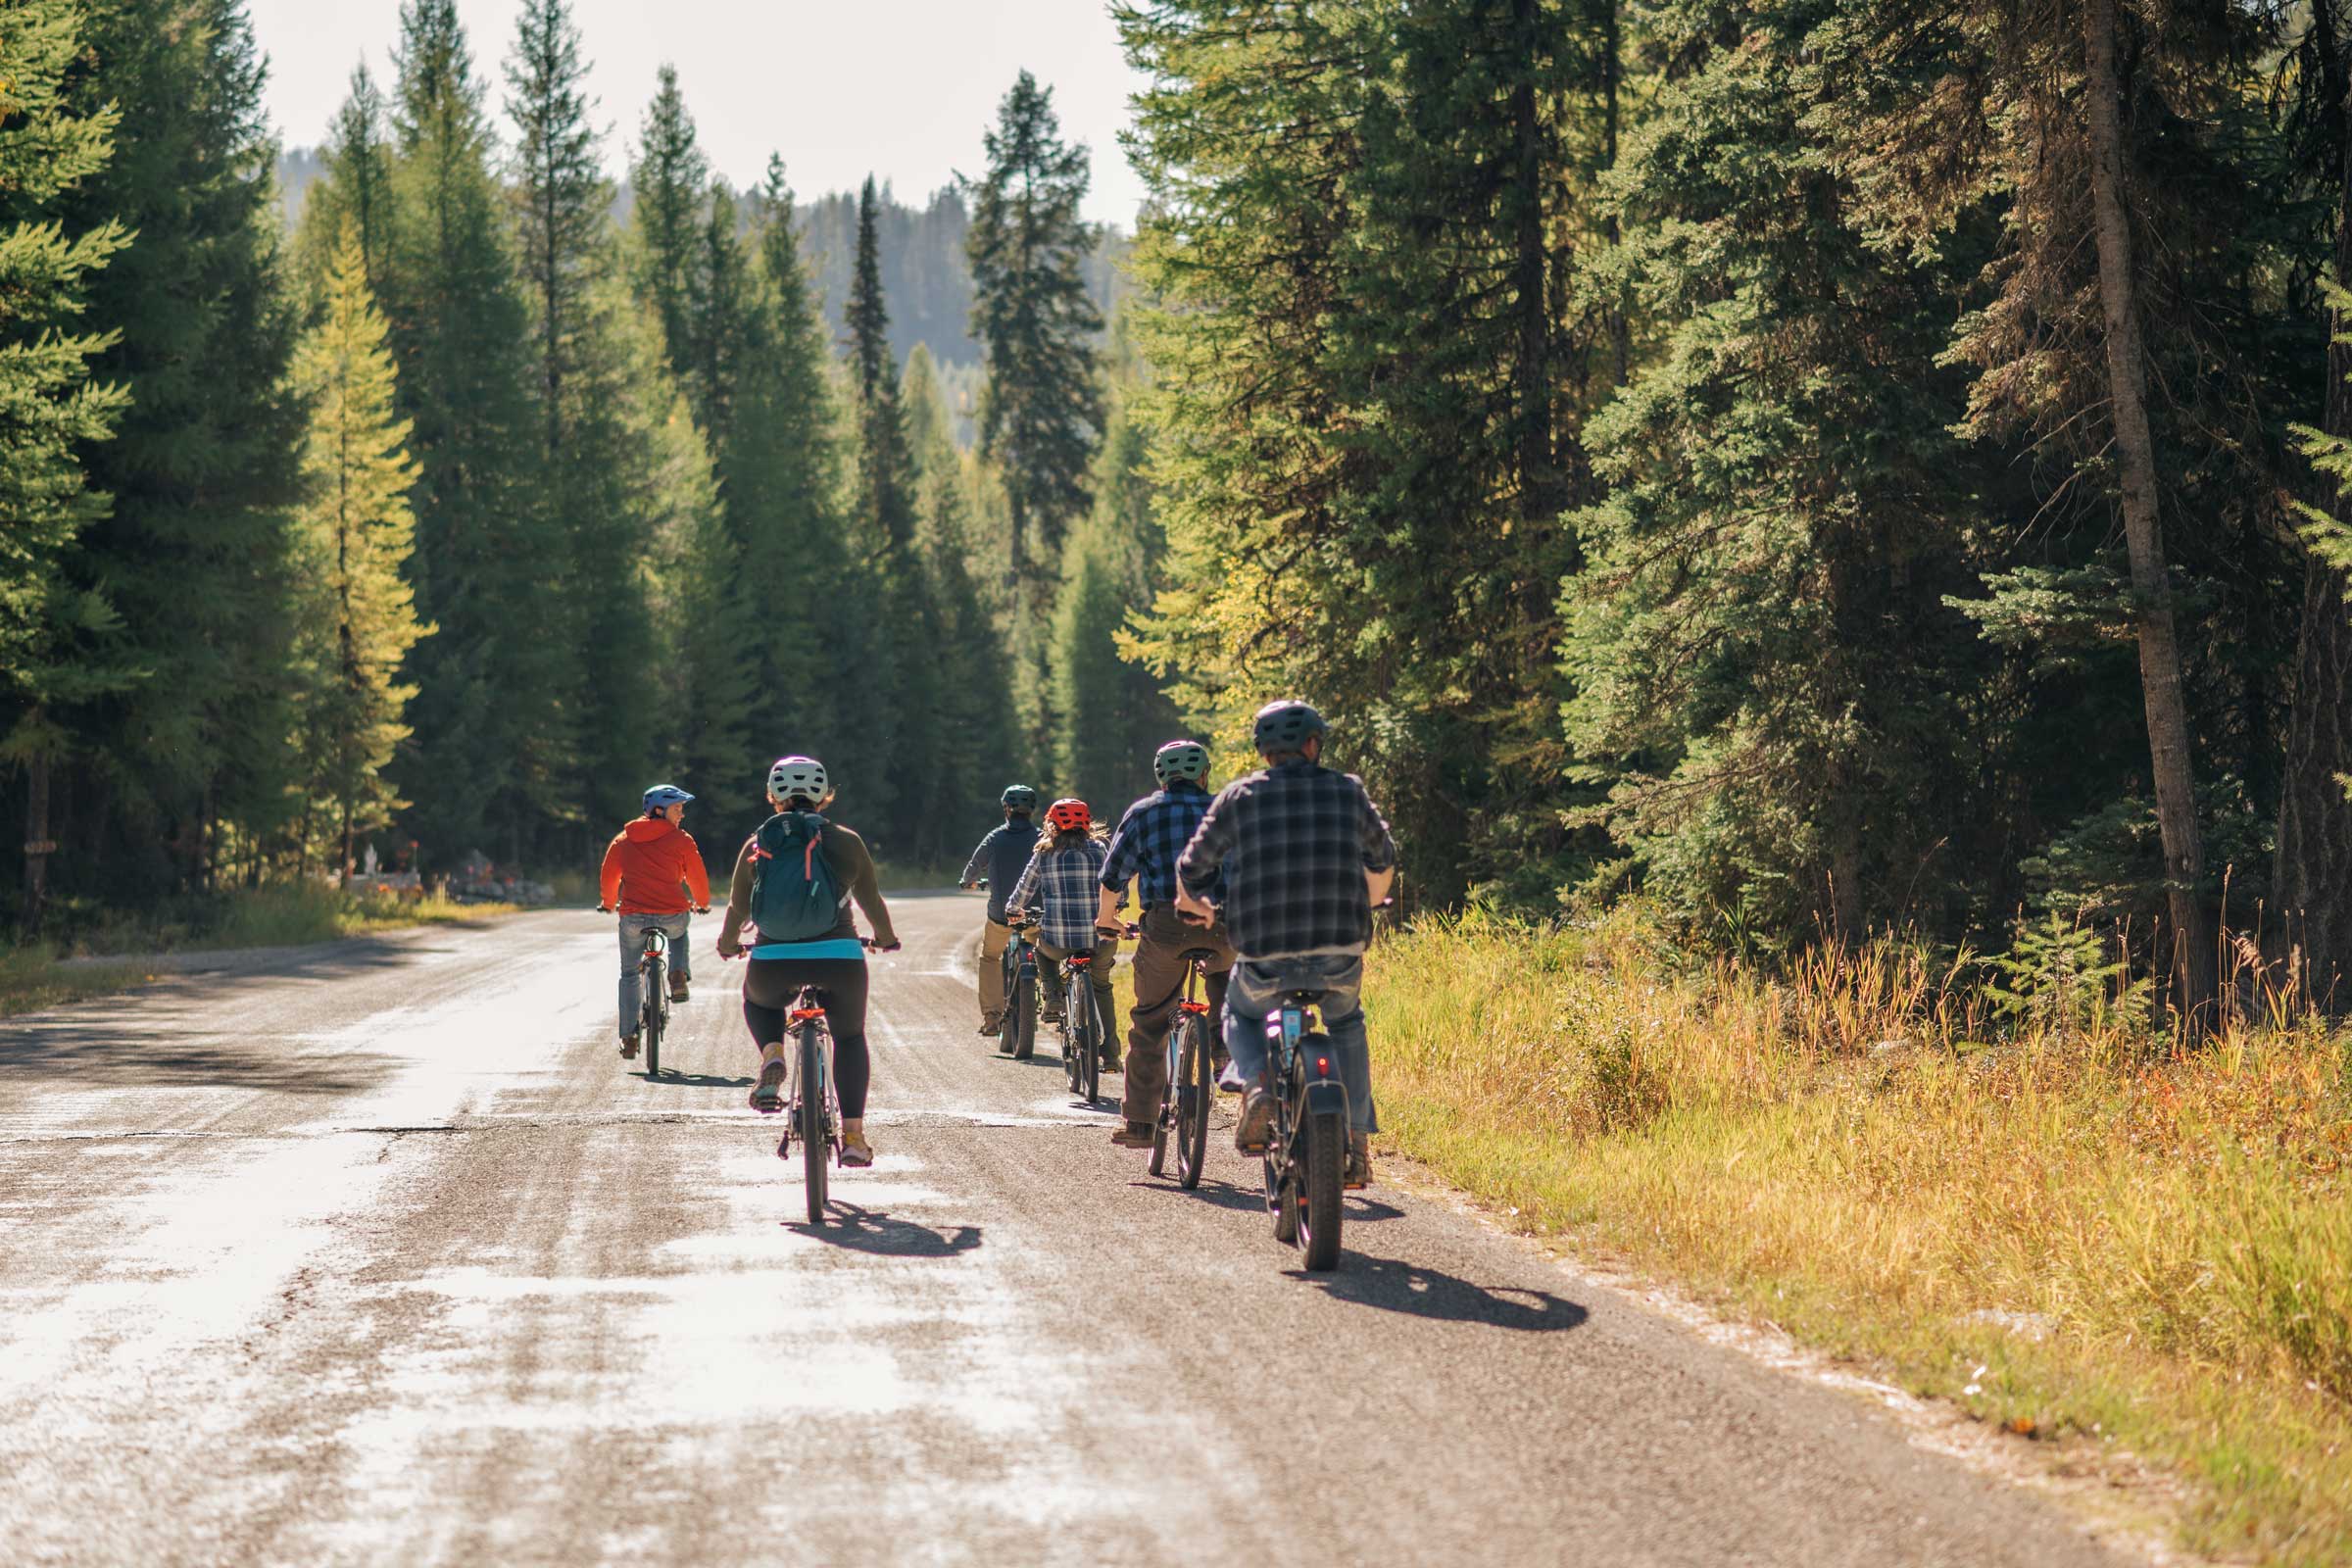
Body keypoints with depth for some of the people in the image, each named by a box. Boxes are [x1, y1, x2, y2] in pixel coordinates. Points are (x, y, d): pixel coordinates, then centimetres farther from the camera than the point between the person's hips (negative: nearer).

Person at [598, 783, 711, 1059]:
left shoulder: (623, 840, 12)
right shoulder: (681, 840, 4)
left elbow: (608, 876, 20)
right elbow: (697, 877, 10)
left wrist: (608, 903, 40)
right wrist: (702, 903, 31)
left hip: (633, 918, 1)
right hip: (672, 916, -1)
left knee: (629, 975, 19)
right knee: (679, 934, 37)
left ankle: (628, 1037, 15)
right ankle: (679, 976, 11)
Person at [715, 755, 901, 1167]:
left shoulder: (757, 845, 7)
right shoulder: (846, 842, 6)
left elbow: (737, 908, 14)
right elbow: (871, 900, 17)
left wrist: (728, 943, 35)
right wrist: (886, 939, 37)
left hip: (773, 961, 0)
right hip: (839, 959, 0)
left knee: (757, 1001, 34)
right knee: (850, 1037, 22)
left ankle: (772, 1056, 4)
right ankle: (853, 1135, 13)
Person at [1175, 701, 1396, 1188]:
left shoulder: (1239, 797, 5)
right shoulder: (1348, 792, 9)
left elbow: (1193, 868, 11)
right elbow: (1383, 859, 26)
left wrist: (1192, 902, 36)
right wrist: (1366, 906, 47)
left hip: (1265, 955, -1)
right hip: (1340, 954, 1)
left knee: (1241, 1016, 30)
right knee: (1346, 1025, 31)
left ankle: (1257, 1083, -1)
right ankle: (1357, 1143, 20)